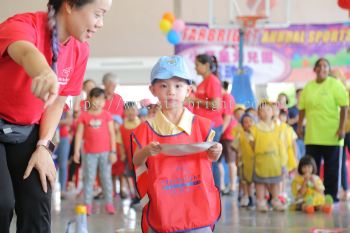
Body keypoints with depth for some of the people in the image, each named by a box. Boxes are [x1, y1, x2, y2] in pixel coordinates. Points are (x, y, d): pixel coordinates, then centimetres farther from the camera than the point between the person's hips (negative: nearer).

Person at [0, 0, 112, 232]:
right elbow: (26, 52, -48)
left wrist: (43, 147, -8)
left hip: (29, 132, 5)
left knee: (38, 209, -7)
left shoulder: (80, 50, -3)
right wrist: (44, 73, -71)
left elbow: (58, 102, 4)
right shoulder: (23, 24, -23)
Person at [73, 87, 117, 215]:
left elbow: (112, 133, 1)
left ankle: (109, 203, 11)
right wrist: (76, 151, -3)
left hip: (105, 152, 0)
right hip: (89, 152, 0)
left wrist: (113, 151, -3)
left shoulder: (107, 115, 1)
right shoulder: (84, 116, 0)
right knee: (89, 178, 4)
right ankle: (87, 204, 8)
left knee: (106, 178, 5)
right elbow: (79, 134, 1)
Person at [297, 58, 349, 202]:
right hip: (312, 135, 4)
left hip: (330, 136, -4)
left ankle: (330, 195, 11)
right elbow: (302, 108, 14)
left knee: (331, 167, 3)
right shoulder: (308, 87, 9)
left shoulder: (335, 84, -4)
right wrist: (299, 126, 8)